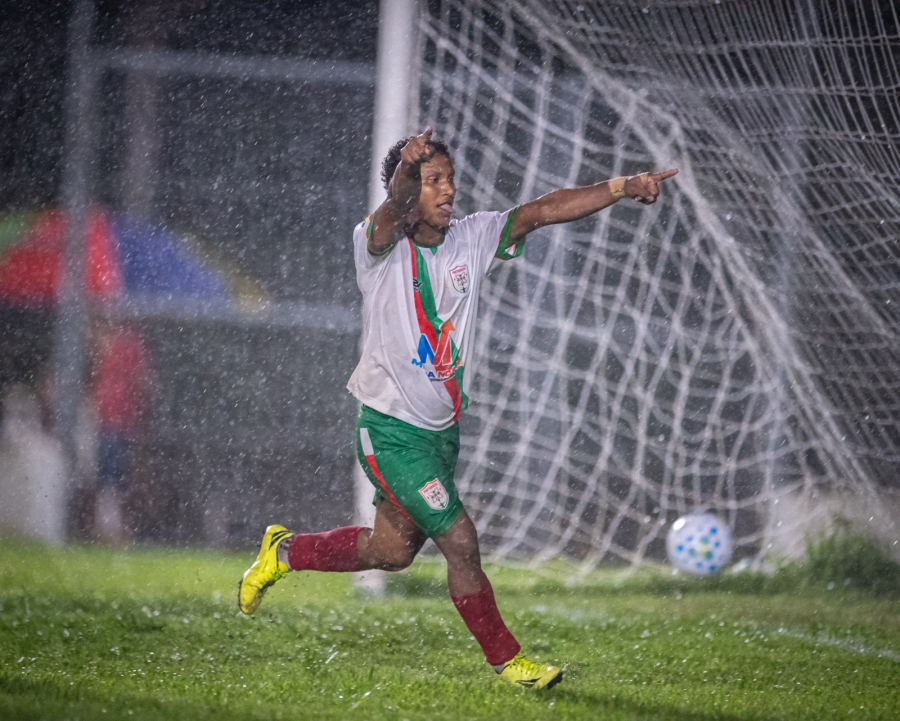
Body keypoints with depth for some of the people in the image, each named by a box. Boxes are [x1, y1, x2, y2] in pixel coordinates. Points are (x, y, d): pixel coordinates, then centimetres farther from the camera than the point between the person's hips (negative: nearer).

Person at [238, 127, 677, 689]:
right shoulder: (382, 247, -15)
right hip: (390, 430, -7)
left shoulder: (471, 239, 0)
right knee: (460, 540, -11)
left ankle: (285, 552, 41)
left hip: (442, 428, 7)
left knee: (394, 550, 19)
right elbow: (393, 215, -37)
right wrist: (406, 169, -60)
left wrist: (623, 188, -21)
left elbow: (541, 212, -9)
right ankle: (505, 659, 6)